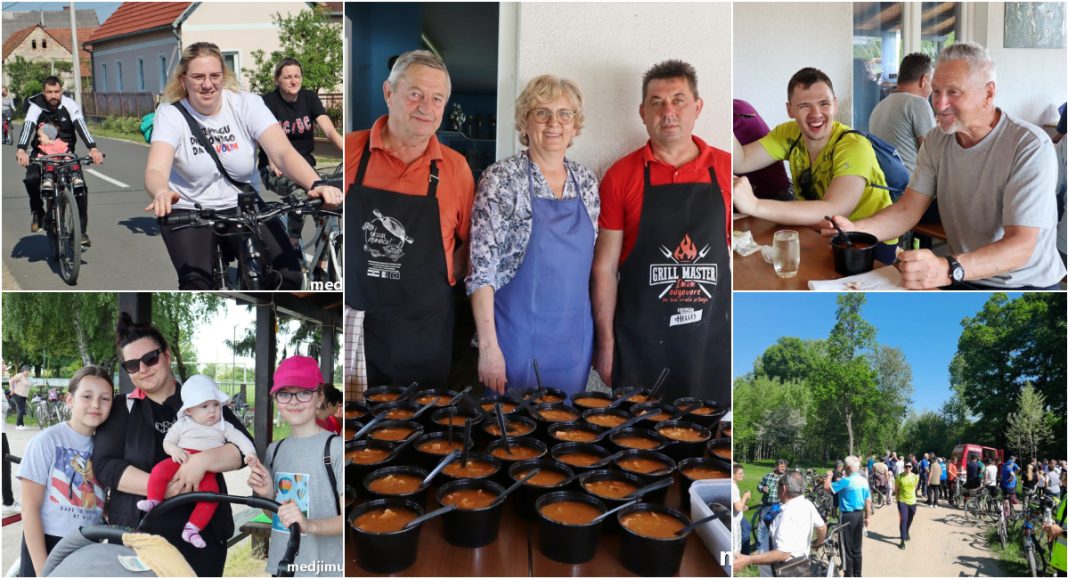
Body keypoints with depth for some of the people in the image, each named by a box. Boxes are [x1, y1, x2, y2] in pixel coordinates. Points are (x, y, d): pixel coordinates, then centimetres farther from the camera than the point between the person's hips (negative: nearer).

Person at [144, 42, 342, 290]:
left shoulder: (247, 104, -9)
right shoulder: (170, 114, -10)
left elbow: (284, 152, -23)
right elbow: (156, 169, -26)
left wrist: (316, 184, -44)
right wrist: (162, 193, -52)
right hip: (189, 211, -1)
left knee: (288, 276, -18)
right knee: (196, 285, -26)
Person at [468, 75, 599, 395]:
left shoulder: (586, 180, 5)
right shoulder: (501, 179, -10)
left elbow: (592, 261, 12)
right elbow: (481, 269, -13)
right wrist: (488, 345, -17)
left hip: (576, 340, 5)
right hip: (519, 339, -5)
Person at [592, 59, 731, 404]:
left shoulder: (725, 169, 2)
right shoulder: (621, 176, -2)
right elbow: (605, 267, -1)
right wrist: (605, 342, -3)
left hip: (712, 336, 2)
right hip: (639, 340, -1)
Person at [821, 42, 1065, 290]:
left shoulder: (1030, 146, -17)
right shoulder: (937, 140, 3)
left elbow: (1020, 246, -25)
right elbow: (907, 209, -1)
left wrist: (948, 269, -43)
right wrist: (856, 230, -23)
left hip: (1025, 286, -5)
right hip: (963, 278, 5)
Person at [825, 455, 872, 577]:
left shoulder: (847, 481, -19)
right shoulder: (864, 481, 5)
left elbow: (827, 487, -20)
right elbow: (868, 501, 10)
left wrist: (829, 475, -3)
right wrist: (866, 517, 20)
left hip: (848, 516, -7)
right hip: (860, 515, 7)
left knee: (848, 548, 2)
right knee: (857, 548, 17)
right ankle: (857, 574, 25)